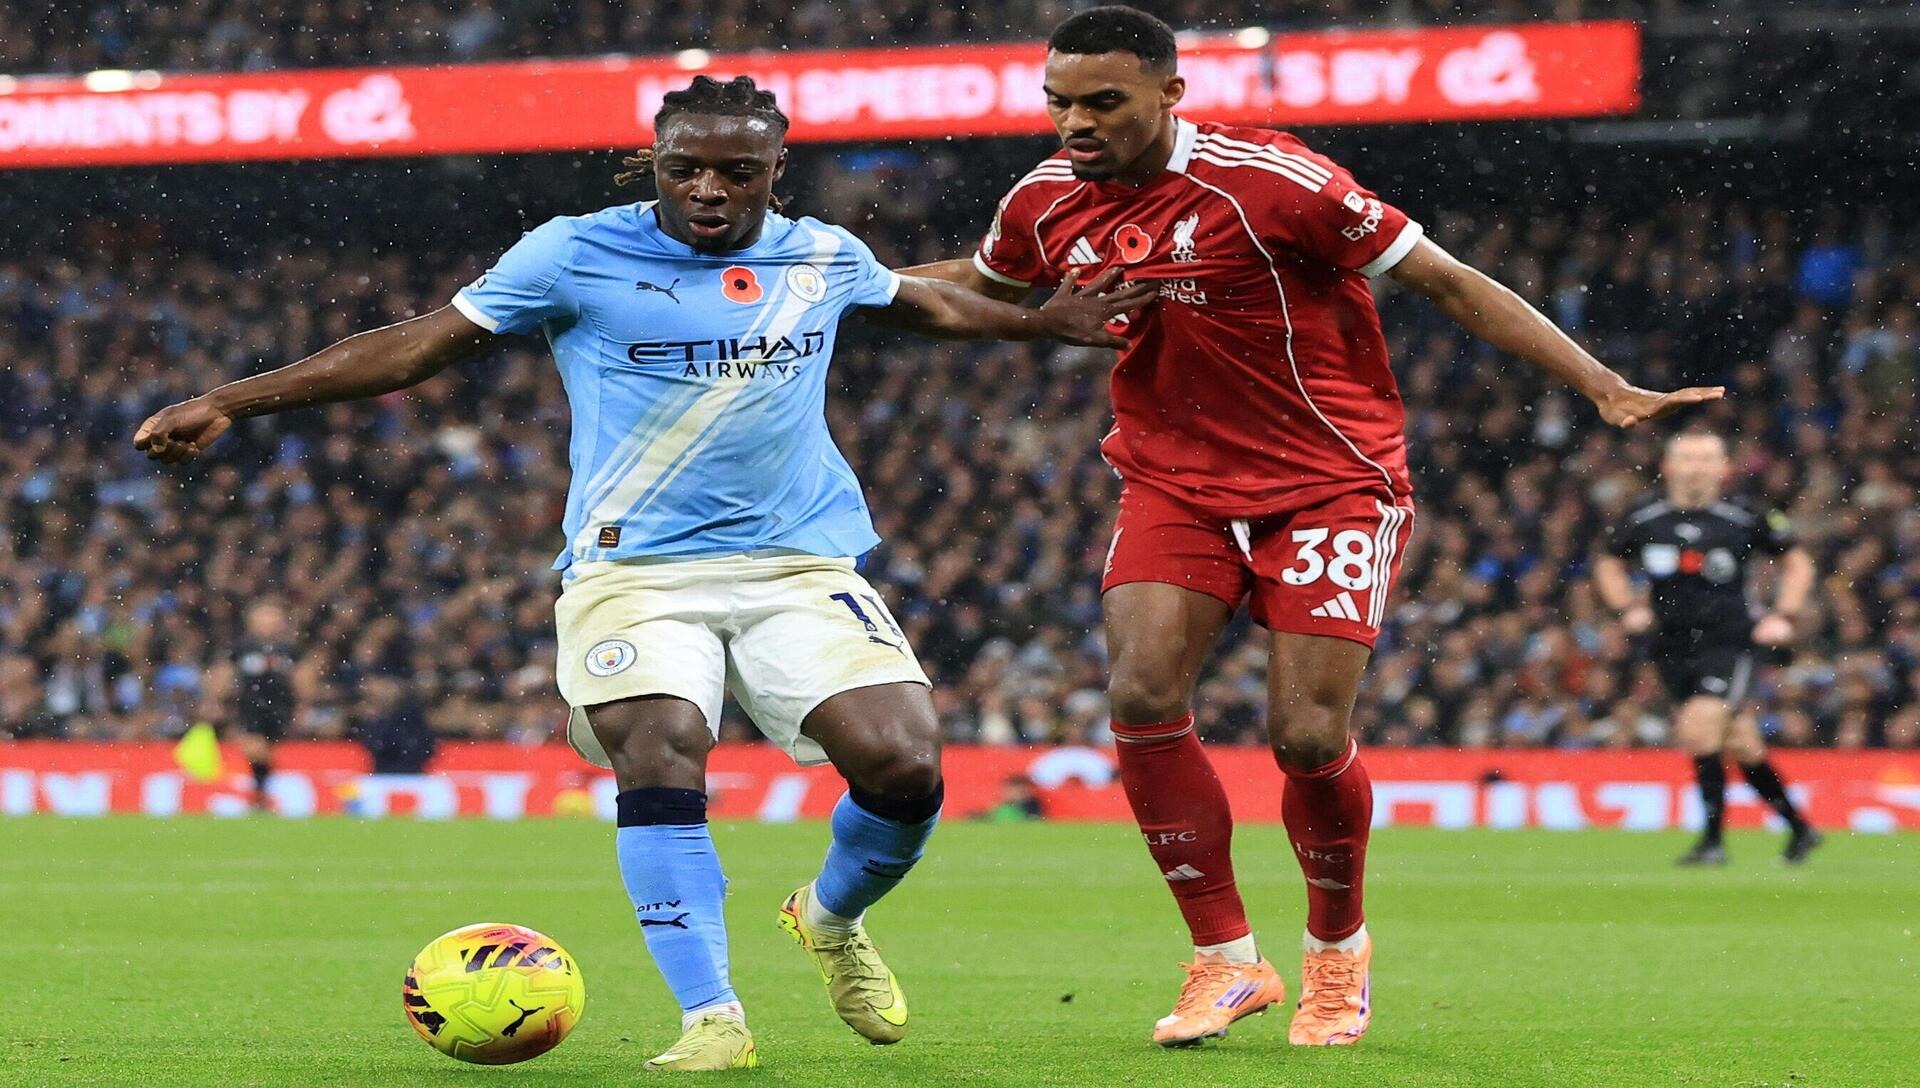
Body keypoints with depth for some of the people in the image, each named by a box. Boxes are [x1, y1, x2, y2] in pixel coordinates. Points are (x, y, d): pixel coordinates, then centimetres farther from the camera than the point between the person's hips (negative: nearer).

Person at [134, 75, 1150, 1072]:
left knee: (904, 764, -14)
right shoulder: (577, 254, -2)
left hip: (800, 567, 3)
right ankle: (712, 1021, -22)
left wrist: (1041, 322, 35)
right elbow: (413, 347, 0)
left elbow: (922, 302, 33)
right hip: (632, 568, -3)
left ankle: (830, 920, 19)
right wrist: (227, 404, -4)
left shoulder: (824, 258, 9)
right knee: (661, 751, -28)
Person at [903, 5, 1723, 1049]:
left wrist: (1605, 388, -17)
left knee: (1306, 735, -12)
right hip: (1172, 482, 5)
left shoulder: (1270, 181, -19)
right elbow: (974, 287, 23)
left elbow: (1446, 282, -14)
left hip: (1330, 481, -4)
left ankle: (1338, 945, 19)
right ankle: (1227, 961, -2)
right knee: (1142, 694, -17)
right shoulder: (1045, 202, -2)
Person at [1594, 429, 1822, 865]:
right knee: (1742, 746, 8)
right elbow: (1608, 562, 20)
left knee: (1699, 730, -22)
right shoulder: (1644, 519, 2)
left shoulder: (1746, 519, -5)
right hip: (1673, 645, 4)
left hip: (1729, 641, -4)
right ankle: (1800, 829, 24)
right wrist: (1628, 607, 5)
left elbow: (1797, 562, 9)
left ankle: (1713, 839, -12)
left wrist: (1783, 616, -1)